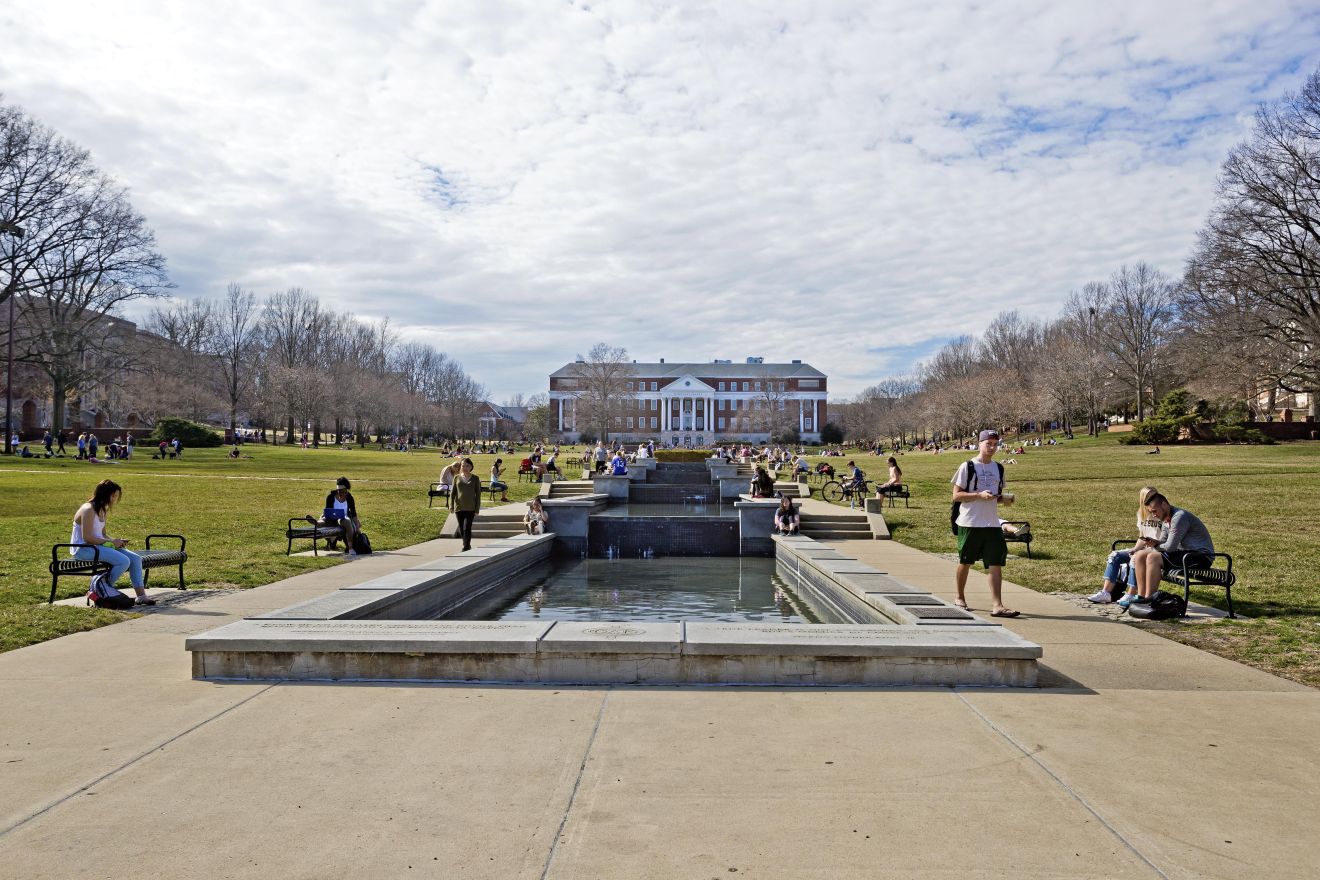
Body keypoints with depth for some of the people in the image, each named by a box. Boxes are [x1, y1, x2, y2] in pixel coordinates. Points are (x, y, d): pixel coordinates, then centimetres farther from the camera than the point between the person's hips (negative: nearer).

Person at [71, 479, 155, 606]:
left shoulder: (102, 510, 14)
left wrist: (116, 540, -2)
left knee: (135, 559, -4)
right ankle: (98, 589, -6)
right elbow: (87, 537, -21)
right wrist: (111, 541, -17)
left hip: (98, 545, 10)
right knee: (124, 561, -26)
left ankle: (141, 596, -5)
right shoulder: (88, 510, -16)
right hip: (83, 548, -10)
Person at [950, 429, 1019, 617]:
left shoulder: (998, 468, 12)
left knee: (996, 563, -5)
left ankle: (997, 605, -7)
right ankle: (960, 598, 28)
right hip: (969, 523, -4)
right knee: (965, 562, 9)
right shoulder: (967, 467, -5)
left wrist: (1003, 498, -3)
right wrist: (979, 495, -20)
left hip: (992, 524, 4)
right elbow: (956, 495, -8)